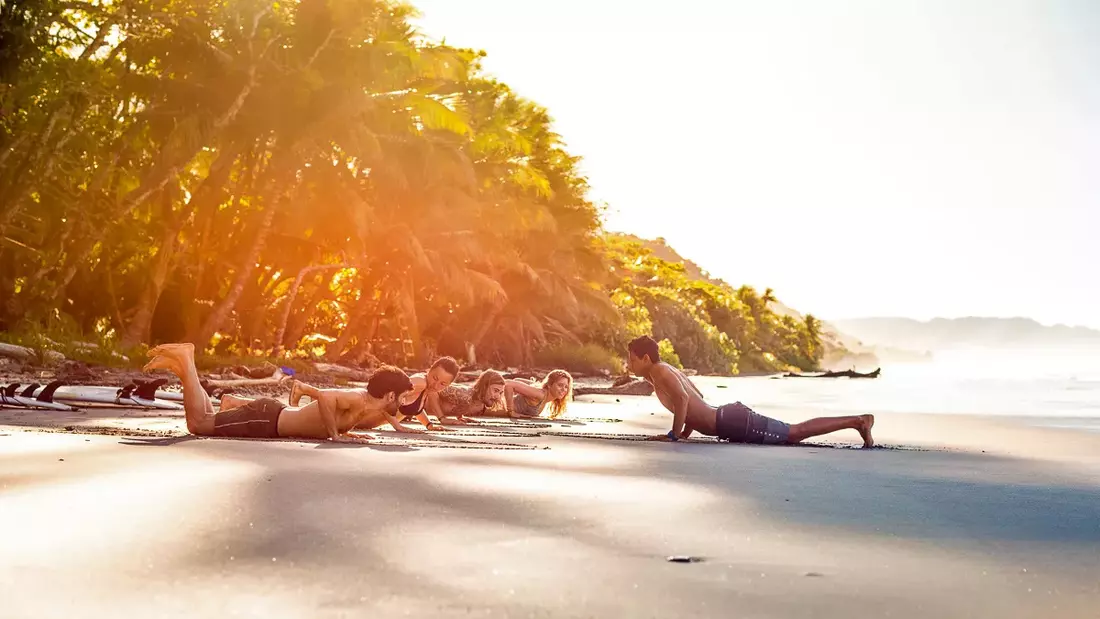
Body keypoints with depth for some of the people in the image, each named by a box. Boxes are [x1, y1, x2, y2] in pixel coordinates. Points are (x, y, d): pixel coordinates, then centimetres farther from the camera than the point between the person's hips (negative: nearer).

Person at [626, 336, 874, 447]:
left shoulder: (660, 372, -11)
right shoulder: (668, 371, 18)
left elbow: (682, 398, -29)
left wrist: (674, 434, -21)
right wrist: (686, 432, 24)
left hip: (734, 424, -9)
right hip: (730, 416, 9)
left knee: (795, 433, -5)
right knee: (793, 432, 14)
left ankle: (857, 421, 0)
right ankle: (858, 420, 17)